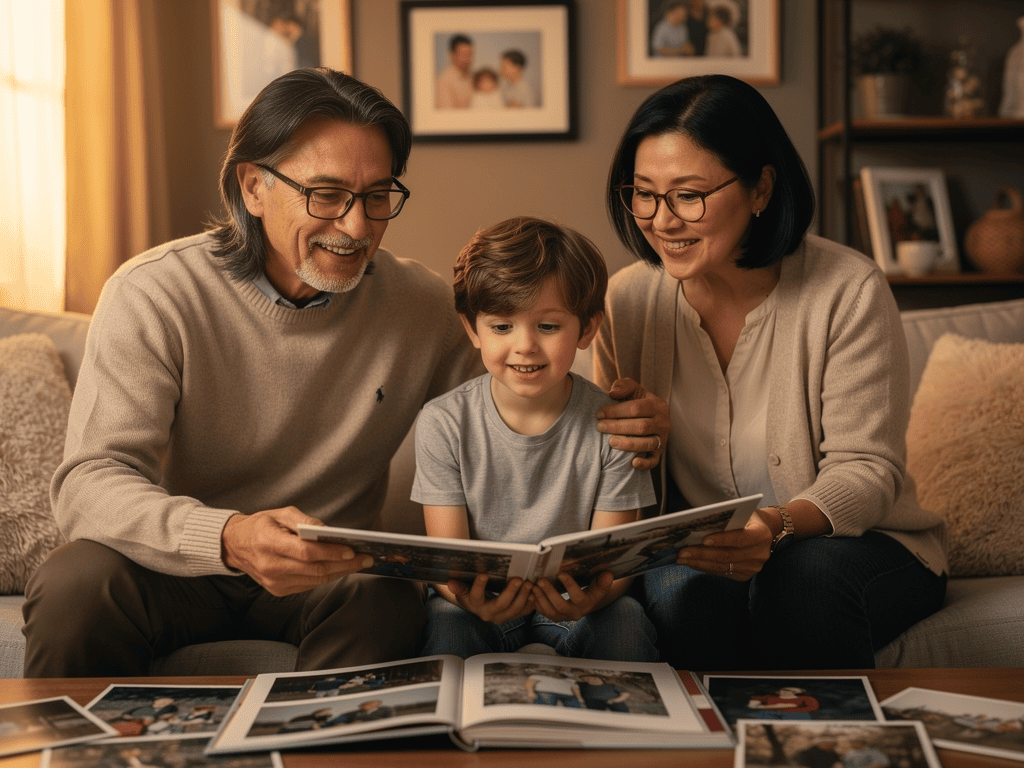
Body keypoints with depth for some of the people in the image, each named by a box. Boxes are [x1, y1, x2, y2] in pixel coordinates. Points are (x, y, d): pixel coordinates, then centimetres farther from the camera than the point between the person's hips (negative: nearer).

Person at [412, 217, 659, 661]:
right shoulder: (443, 424, -7)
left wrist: (595, 595, -36)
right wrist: (471, 598, -36)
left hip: (571, 607, 0)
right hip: (480, 606, 0)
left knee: (625, 618, -30)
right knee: (444, 621, -32)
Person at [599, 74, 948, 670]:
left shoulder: (849, 291, -14)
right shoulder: (628, 299, -3)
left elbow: (867, 468, -14)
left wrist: (778, 526, -34)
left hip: (855, 542, -1)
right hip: (698, 551, 2)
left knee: (804, 574, -35)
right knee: (688, 589, -33)